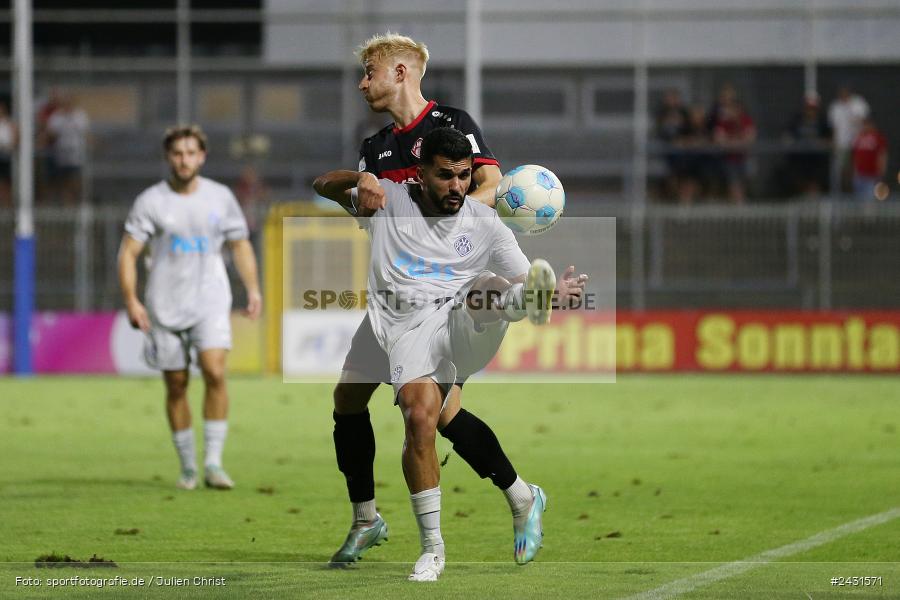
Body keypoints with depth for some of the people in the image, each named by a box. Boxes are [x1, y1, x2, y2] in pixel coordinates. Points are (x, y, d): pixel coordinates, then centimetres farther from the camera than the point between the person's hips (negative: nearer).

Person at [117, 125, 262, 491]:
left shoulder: (220, 197, 5)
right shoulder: (151, 201, -2)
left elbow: (240, 244, 16)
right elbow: (128, 252, -4)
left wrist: (253, 290, 6)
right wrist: (131, 301, -15)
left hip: (210, 302, 0)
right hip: (165, 306, 0)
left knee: (215, 372, -19)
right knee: (176, 386, 5)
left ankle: (213, 464, -15)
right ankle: (187, 468, 19)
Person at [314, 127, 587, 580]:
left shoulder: (485, 224, 15)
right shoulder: (390, 202, 16)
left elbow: (524, 278, 11)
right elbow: (323, 185, 23)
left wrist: (553, 293, -14)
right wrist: (361, 180, -1)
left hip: (465, 323, 1)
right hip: (409, 329, -1)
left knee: (490, 287, -31)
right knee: (420, 418, -24)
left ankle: (531, 303, -70)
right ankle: (431, 549, -15)